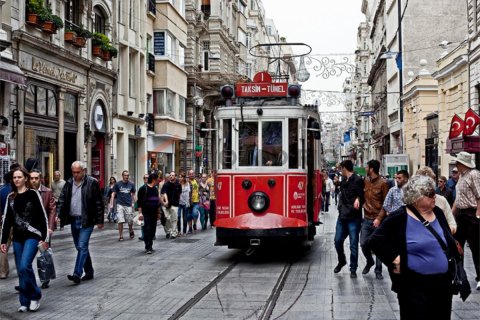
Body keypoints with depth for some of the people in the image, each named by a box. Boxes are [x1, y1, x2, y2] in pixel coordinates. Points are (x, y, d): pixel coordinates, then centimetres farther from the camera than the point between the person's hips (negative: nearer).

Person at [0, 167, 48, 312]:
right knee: (21, 271, 5)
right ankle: (25, 302, 15)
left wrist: (45, 238, -11)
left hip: (32, 236, -5)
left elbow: (42, 217, -6)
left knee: (25, 266, -18)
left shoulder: (33, 194, -5)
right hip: (17, 238, 5)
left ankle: (35, 296, 2)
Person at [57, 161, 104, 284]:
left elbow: (99, 203, -6)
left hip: (86, 221, -6)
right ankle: (89, 272, 24)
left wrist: (100, 221, -6)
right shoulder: (69, 183, 8)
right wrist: (58, 214, -7)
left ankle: (77, 274, -16)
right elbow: (62, 200, 7)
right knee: (80, 248, 13)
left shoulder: (92, 183, -7)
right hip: (73, 220, 6)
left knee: (82, 246, -13)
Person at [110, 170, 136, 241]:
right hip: (120, 205, -1)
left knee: (130, 221, 5)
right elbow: (113, 193, 0)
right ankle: (120, 236, 3)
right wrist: (111, 203, -8)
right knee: (120, 221, -6)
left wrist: (133, 203, 4)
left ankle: (131, 232, 32)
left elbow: (133, 194, 13)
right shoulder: (118, 184, 0)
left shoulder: (131, 184, 4)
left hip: (128, 205, 1)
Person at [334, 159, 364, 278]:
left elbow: (362, 197, -10)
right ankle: (341, 261, 35)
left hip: (354, 218, -7)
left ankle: (353, 269, 12)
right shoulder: (343, 181, 12)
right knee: (338, 241, 12)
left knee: (353, 245, 2)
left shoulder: (357, 180, -11)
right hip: (342, 216, 7)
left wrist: (358, 199, -28)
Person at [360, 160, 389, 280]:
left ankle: (378, 270, 14)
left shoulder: (383, 183, -10)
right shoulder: (365, 181, 7)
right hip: (366, 218, 5)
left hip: (377, 219, -5)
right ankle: (369, 261, 32)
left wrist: (379, 218, -16)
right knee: (363, 244, 6)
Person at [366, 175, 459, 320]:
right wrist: (395, 260, -18)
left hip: (443, 284, 6)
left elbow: (450, 243, 19)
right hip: (414, 287, -6)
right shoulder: (400, 218, -11)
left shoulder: (437, 213, 7)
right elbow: (375, 241, -14)